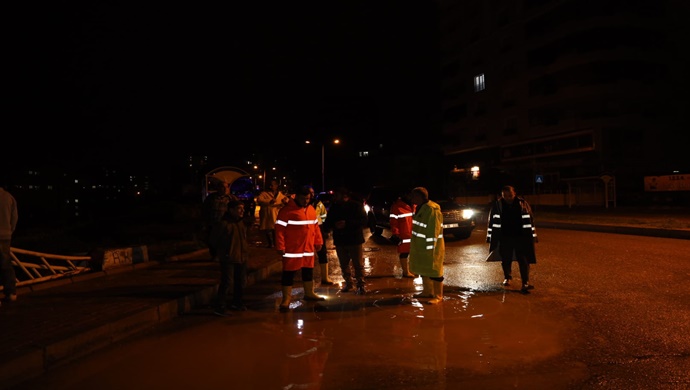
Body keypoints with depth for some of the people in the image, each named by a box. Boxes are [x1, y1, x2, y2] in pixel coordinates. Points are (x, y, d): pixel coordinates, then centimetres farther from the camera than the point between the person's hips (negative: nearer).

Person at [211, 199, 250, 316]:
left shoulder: (243, 221, 6)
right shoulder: (224, 223, -16)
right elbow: (215, 239, -9)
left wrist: (245, 248, 12)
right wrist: (223, 251, -3)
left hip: (242, 257, 8)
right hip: (228, 258, -7)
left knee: (241, 281, 16)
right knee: (226, 282, -8)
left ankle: (237, 303, 34)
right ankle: (219, 307, 2)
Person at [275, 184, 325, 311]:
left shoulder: (311, 210, 9)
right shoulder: (286, 210, -13)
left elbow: (315, 227, 15)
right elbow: (280, 230, -15)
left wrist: (318, 242, 12)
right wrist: (280, 247, -18)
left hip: (308, 249, 7)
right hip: (292, 250, -7)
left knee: (309, 271, 19)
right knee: (288, 274, 1)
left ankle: (309, 293, 36)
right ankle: (286, 299, 10)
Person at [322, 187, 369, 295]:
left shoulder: (356, 205, -7)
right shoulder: (334, 207, 7)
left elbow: (363, 221, -14)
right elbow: (329, 221, 12)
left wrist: (347, 223, -22)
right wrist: (327, 227, -12)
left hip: (355, 240, -5)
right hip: (340, 241, 5)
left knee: (358, 265, -2)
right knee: (344, 265, 13)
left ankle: (361, 285, 8)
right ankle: (348, 283, 28)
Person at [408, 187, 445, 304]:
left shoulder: (432, 210, -22)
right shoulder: (420, 208, 8)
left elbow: (433, 231, -23)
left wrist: (430, 248, -22)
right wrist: (414, 244, 17)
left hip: (431, 247, -9)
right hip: (421, 246, 10)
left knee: (433, 270, 0)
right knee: (423, 269, 18)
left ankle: (438, 296, 10)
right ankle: (427, 291, 32)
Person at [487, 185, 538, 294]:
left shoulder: (522, 203, -2)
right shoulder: (497, 205, -4)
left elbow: (530, 220, 4)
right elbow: (492, 221, 1)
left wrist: (533, 236, 6)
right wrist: (490, 237, 3)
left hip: (521, 237, -1)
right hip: (504, 237, 1)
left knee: (523, 260, -7)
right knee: (505, 259, 12)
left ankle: (525, 283, -7)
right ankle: (507, 277, 36)